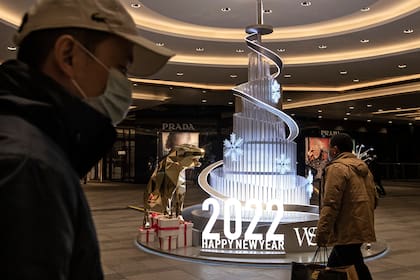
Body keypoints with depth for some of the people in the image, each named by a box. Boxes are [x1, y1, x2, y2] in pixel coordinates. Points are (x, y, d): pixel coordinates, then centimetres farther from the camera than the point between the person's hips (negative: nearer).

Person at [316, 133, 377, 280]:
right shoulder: (363, 168, 17)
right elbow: (373, 199, 20)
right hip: (362, 229, 10)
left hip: (347, 232, -9)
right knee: (333, 265, 18)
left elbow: (331, 204, -20)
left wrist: (322, 233, -17)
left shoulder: (337, 168, -13)